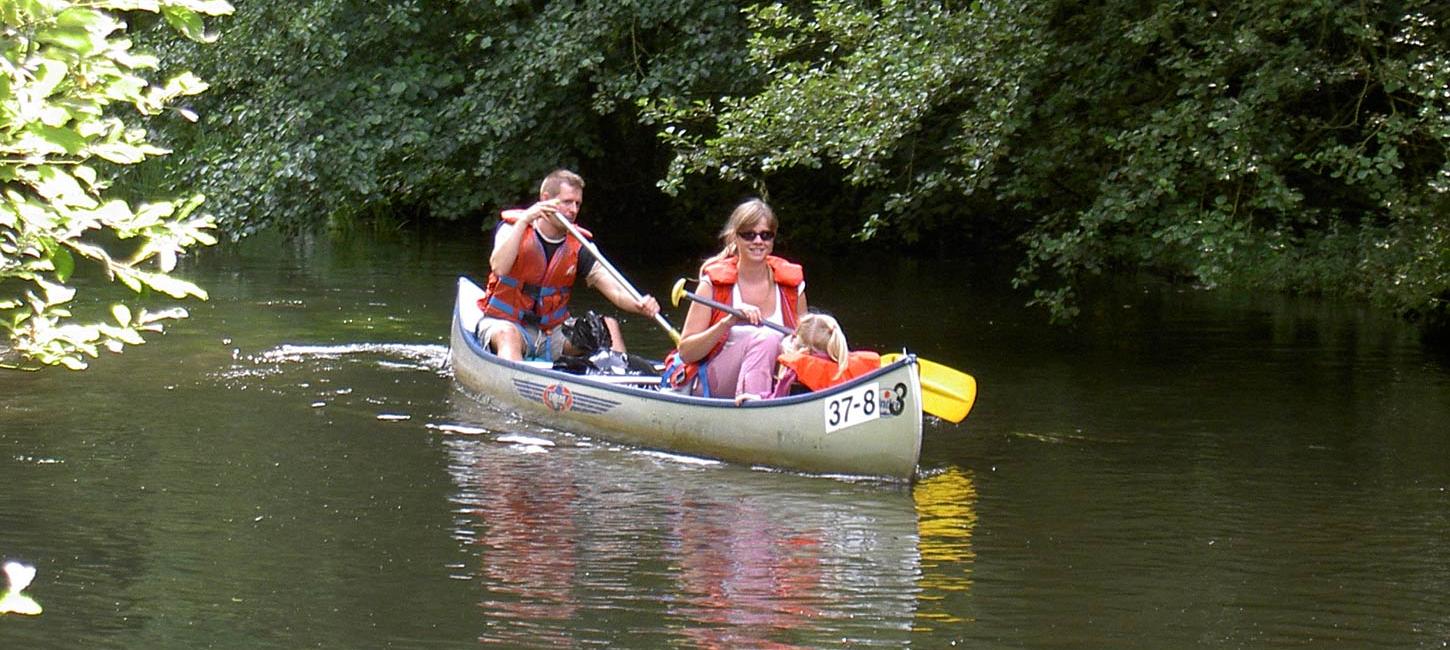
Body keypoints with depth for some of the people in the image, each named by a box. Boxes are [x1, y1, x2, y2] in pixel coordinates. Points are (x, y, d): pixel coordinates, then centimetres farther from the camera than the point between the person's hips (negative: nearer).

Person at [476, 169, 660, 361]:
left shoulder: (578, 247, 1)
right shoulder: (513, 227, -6)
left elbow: (615, 290, -8)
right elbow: (499, 268, -26)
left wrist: (639, 305, -30)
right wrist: (524, 220, -29)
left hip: (553, 331, 5)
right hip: (503, 323, -5)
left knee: (608, 325, -14)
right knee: (508, 336, -39)